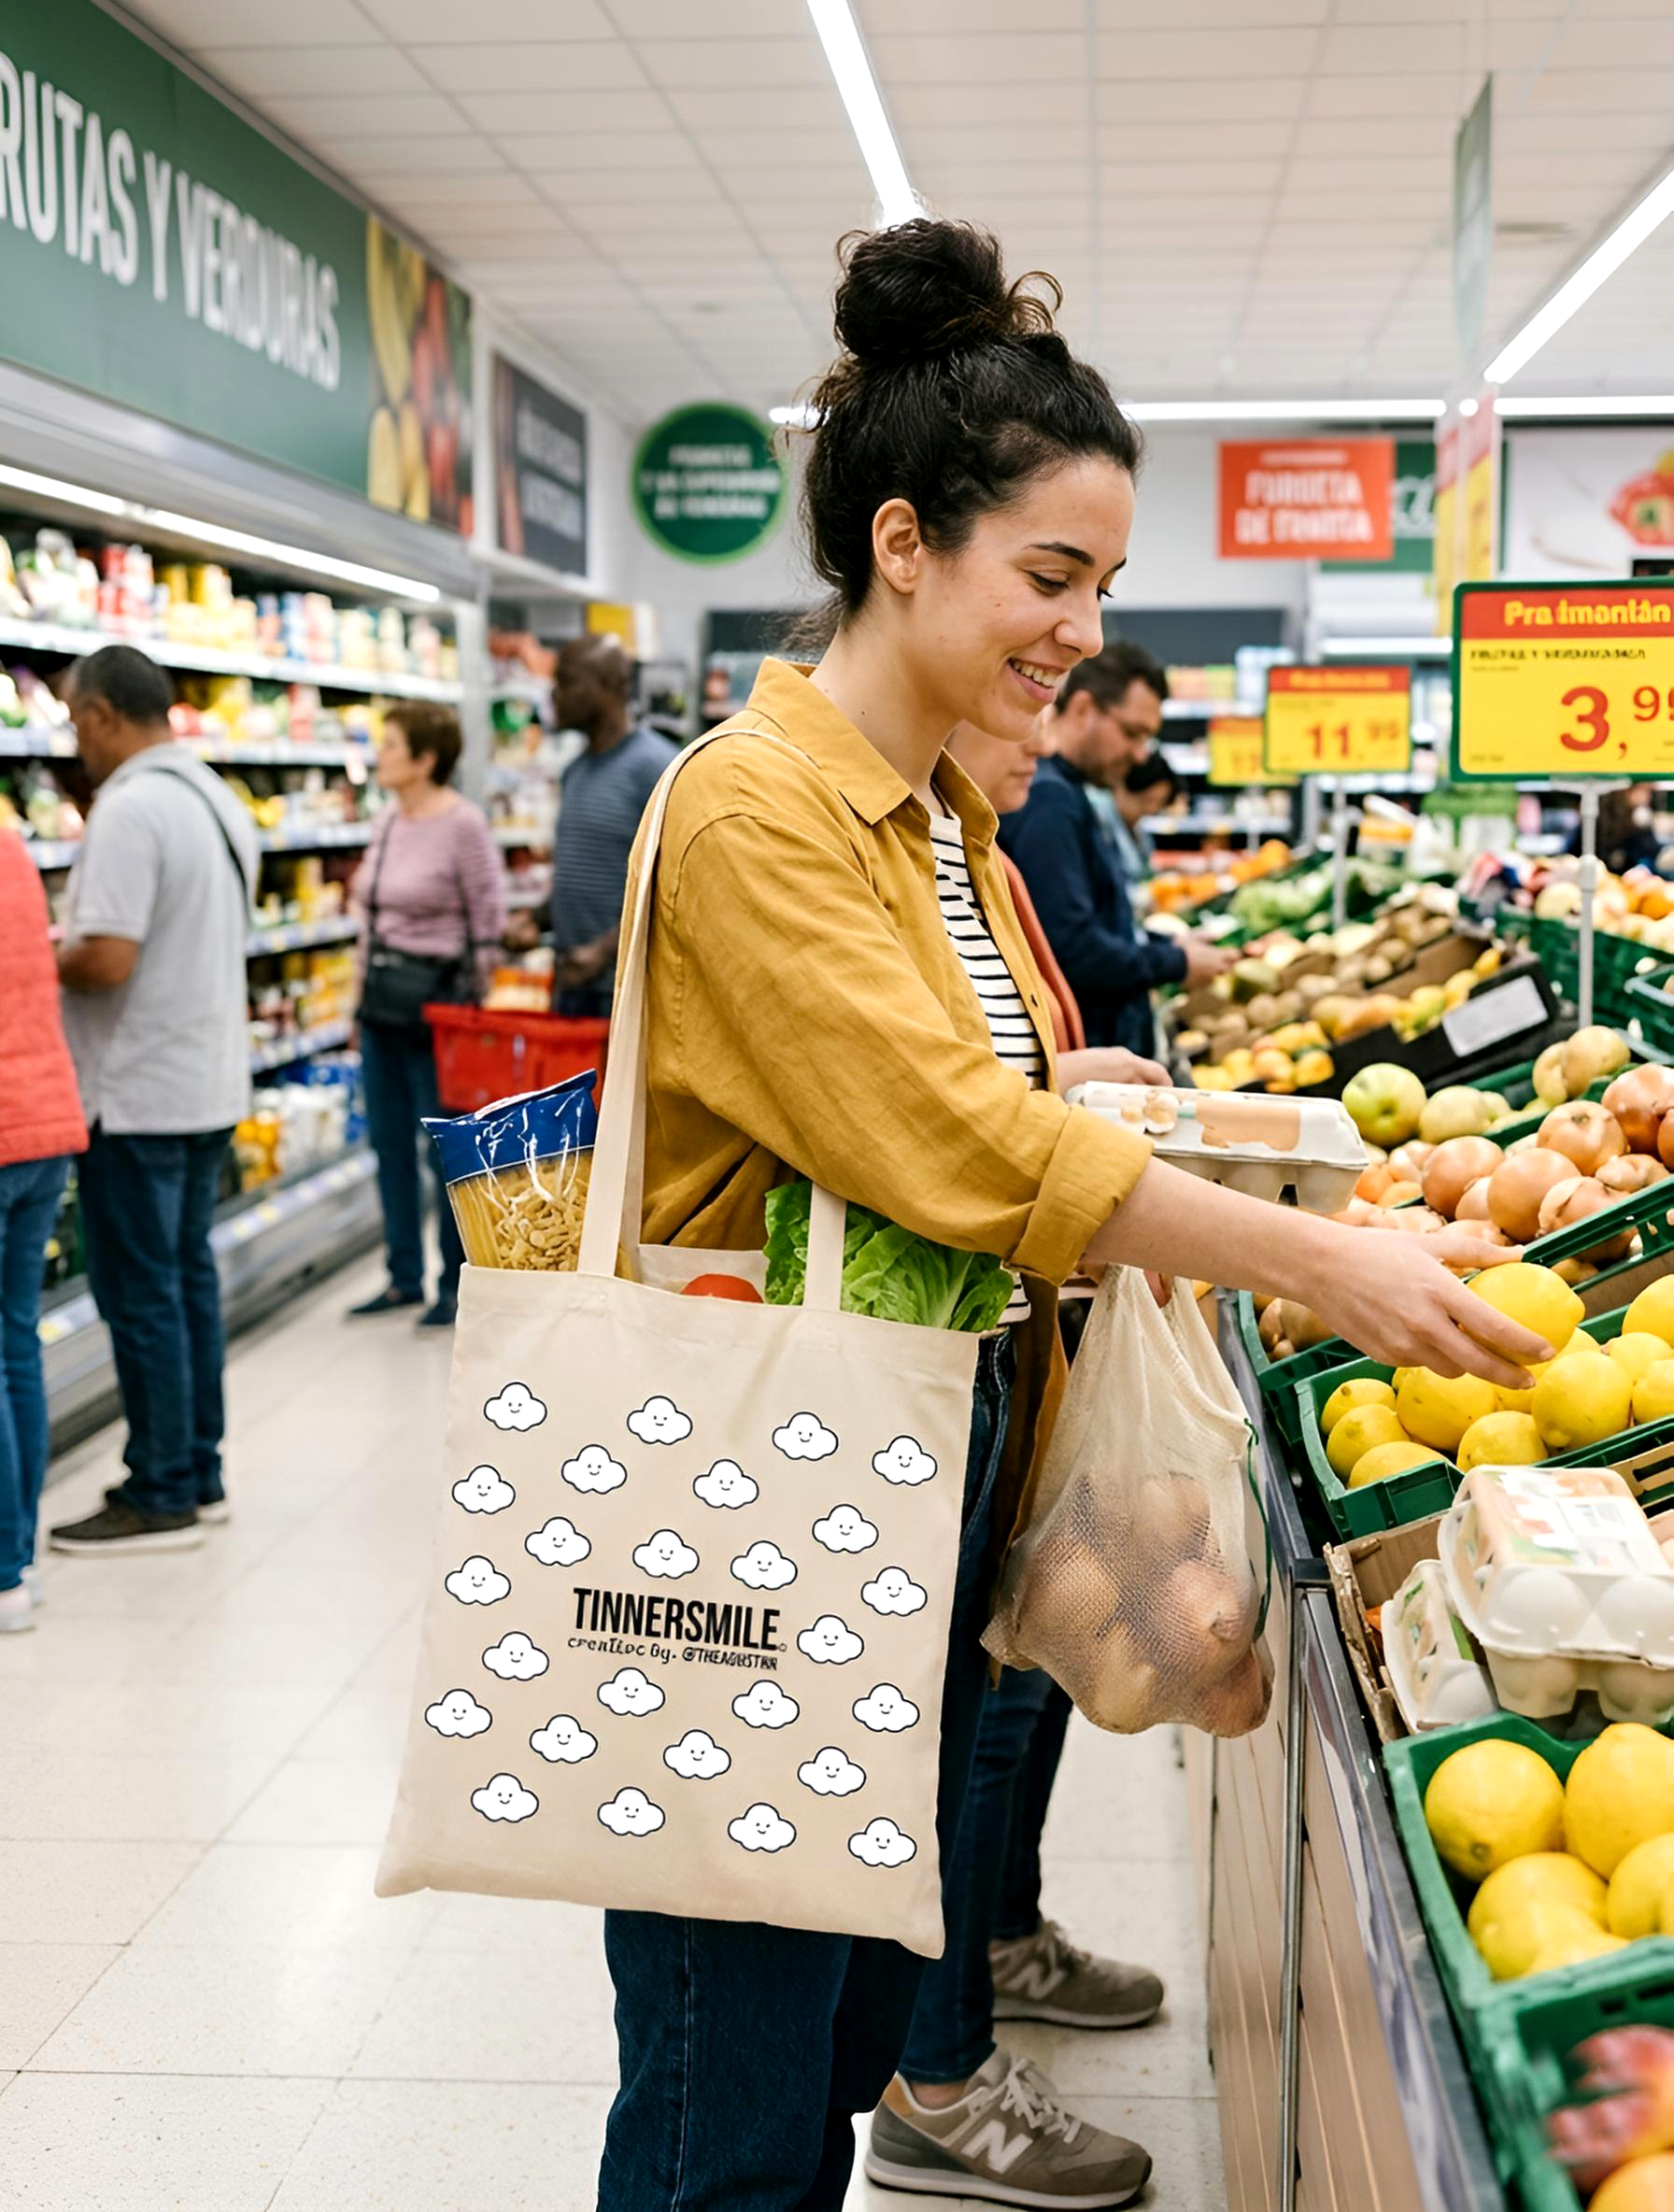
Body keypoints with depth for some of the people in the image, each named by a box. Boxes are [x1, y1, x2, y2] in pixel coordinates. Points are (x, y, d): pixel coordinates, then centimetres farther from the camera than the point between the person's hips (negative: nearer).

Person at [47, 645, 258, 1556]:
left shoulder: (129, 809, -19)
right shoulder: (218, 798, 11)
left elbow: (107, 961, -26)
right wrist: (71, 944, 17)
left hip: (139, 1095, -9)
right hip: (210, 1081, 9)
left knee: (140, 1295, 0)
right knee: (189, 1277, 15)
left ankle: (160, 1497, 7)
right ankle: (199, 1474, 23)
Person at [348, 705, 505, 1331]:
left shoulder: (463, 826, -12)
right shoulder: (387, 821, 10)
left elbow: (488, 925, -11)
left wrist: (471, 1005, -10)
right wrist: (363, 995, 17)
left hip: (433, 998, -8)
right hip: (381, 997, 8)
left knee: (447, 1148, 1)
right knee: (390, 1142, 12)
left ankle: (457, 1284, 13)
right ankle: (405, 1277, 23)